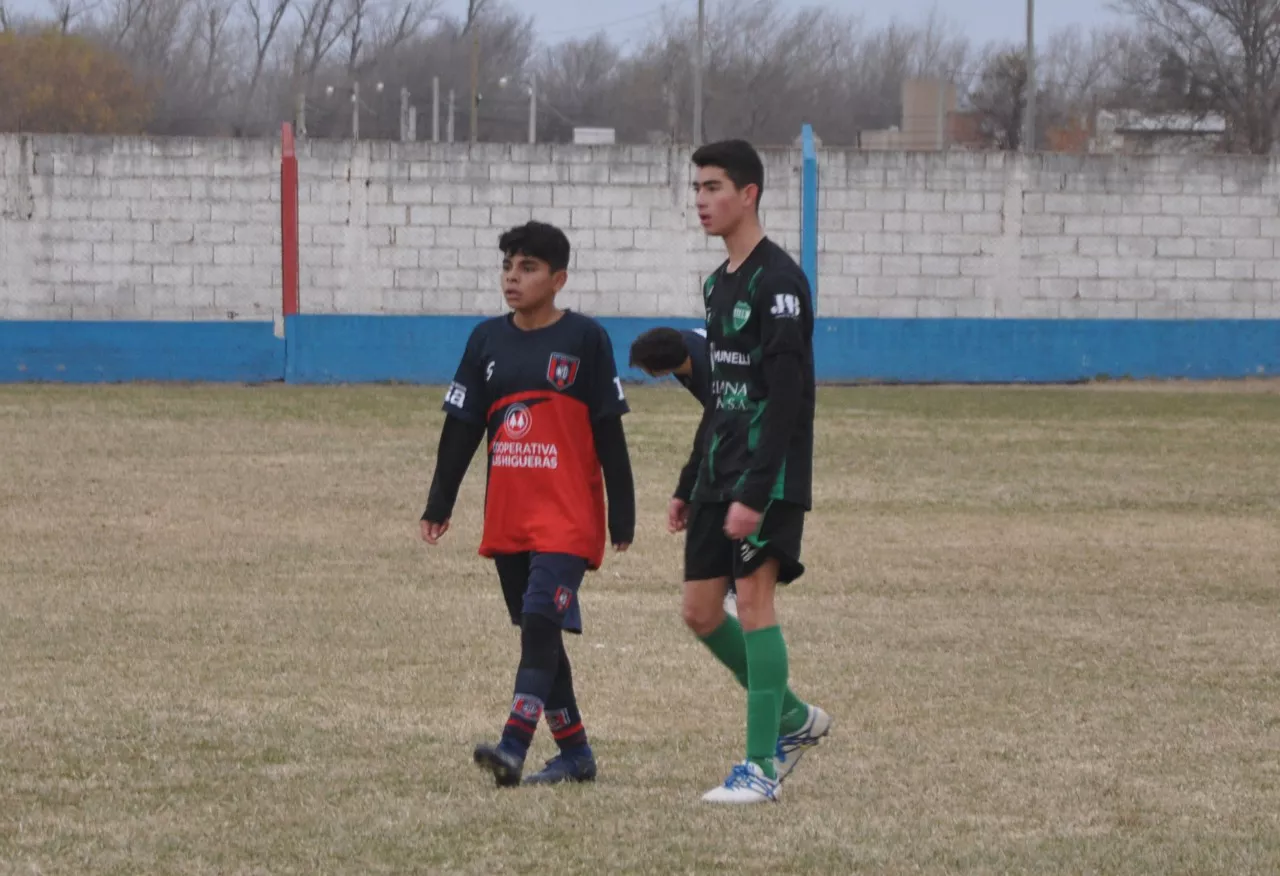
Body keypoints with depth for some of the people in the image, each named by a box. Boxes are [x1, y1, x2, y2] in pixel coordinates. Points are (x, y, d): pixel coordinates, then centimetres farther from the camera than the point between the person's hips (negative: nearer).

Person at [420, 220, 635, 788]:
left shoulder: (585, 339, -3)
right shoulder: (487, 340, 9)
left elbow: (609, 435, -2)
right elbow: (461, 428, 12)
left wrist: (622, 516, -3)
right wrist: (439, 504, 8)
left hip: (568, 517, -6)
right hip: (508, 517, 6)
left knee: (541, 622, -17)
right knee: (538, 634, 9)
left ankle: (513, 747, -26)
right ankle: (575, 753, 18)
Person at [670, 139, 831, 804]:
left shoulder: (778, 281, -12)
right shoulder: (719, 284, 16)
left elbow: (786, 395, -19)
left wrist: (754, 493, -24)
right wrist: (689, 487, 21)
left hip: (768, 476, -9)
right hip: (719, 474, 9)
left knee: (754, 600, -10)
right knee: (700, 610, 8)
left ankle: (761, 766, -7)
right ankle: (793, 717, 24)